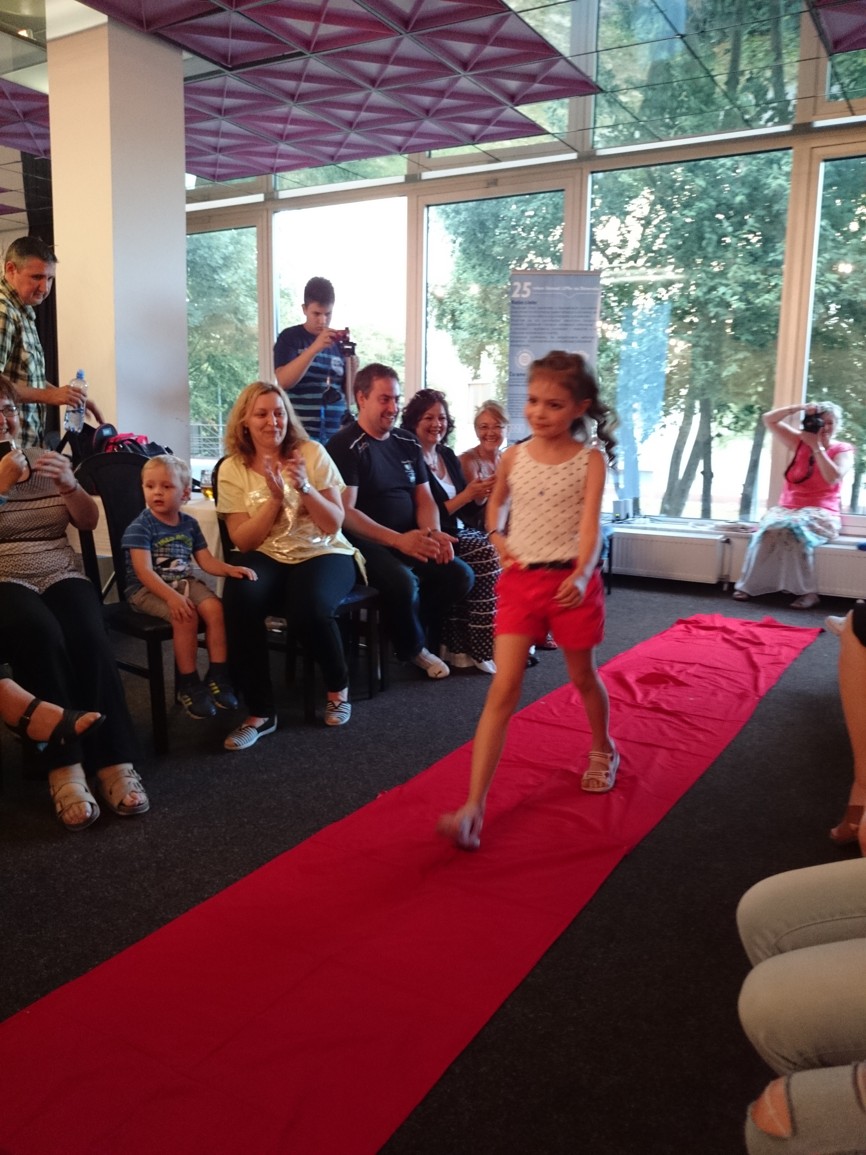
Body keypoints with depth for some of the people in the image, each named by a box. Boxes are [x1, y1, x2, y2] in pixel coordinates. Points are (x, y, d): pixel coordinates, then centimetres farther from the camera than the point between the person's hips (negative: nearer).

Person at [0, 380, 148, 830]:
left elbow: (89, 521, 9)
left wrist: (69, 484, -10)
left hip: (61, 576, 3)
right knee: (40, 632, -37)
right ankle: (65, 769, -35)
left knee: (90, 638, -31)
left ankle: (115, 763, -31)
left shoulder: (44, 460, 16)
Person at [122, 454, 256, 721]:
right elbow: (144, 571, -19)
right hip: (148, 589, -5)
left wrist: (230, 569, -12)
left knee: (215, 607, -22)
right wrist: (172, 596, -32)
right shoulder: (139, 527, -10)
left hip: (185, 582, 5)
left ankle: (218, 676, -13)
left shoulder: (189, 524, 8)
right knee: (185, 616, -31)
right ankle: (189, 684, -16)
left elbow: (206, 561, 8)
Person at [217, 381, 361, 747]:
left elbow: (334, 524, -8)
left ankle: (338, 685, -1)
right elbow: (243, 541, -6)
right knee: (240, 600, -31)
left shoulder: (312, 453, -4)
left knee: (309, 606, -34)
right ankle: (260, 712, -16)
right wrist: (275, 497, -19)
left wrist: (304, 487, -24)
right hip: (269, 558, 2)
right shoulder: (232, 469, -1)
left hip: (324, 554, -1)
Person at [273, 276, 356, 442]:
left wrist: (350, 359, -5)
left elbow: (349, 397, 10)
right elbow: (283, 382, -14)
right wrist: (314, 348, -21)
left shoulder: (339, 343, 11)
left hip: (335, 434, 3)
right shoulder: (290, 337, 2)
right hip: (300, 434, -3)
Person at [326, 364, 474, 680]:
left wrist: (433, 533, -10)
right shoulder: (345, 446, -9)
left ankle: (410, 629, 9)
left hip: (410, 541, 7)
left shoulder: (408, 443, 13)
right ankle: (413, 647, -1)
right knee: (404, 581, -32)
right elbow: (345, 511, -17)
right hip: (366, 544, -7)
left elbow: (424, 498, 13)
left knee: (460, 575, -12)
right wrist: (398, 539, -25)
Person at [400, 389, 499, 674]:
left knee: (495, 551, -20)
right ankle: (481, 650, -16)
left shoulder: (448, 455, 14)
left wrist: (482, 494, -7)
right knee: (488, 554, -26)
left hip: (455, 533, 7)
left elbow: (465, 509, 14)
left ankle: (461, 646, -14)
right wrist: (466, 495, -18)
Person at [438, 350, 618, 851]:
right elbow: (497, 501, 23)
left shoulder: (591, 459, -6)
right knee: (504, 688, -6)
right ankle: (473, 807, -9)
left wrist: (582, 575, -35)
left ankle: (603, 751, 49)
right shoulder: (513, 456, 3)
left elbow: (591, 524, -18)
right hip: (521, 579, 2)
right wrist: (498, 538, 3)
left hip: (572, 580, -1)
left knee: (584, 677, 17)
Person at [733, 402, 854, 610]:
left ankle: (807, 591, -32)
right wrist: (799, 408, -4)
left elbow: (833, 478, -15)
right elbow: (769, 420, 8)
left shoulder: (843, 450, 6)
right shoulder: (800, 443, 13)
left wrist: (817, 446, -10)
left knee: (795, 530, -38)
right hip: (786, 508, 3)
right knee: (769, 529, -33)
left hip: (820, 513, -3)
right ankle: (748, 585, -30)